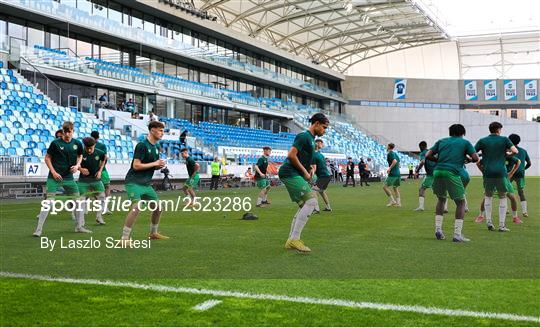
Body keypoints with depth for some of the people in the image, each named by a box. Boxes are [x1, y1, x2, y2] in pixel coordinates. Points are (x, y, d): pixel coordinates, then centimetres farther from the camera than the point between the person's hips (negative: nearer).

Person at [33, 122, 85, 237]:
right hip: (54, 177, -4)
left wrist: (77, 165, -1)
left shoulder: (77, 144, 2)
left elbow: (80, 156, 18)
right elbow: (47, 158, -1)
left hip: (69, 177, 4)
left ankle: (79, 226, 21)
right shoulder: (55, 143, -8)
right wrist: (53, 172, -9)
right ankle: (38, 229, -3)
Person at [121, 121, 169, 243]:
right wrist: (155, 164, -17)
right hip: (134, 182, -9)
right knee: (137, 207, -24)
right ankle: (124, 238, -19)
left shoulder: (156, 147, 13)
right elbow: (136, 165, -21)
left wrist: (160, 165, 0)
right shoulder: (142, 145, -15)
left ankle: (153, 233, 33)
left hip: (146, 184, 9)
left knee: (158, 207, 13)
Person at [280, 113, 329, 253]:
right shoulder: (304, 136, -11)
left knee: (305, 205, 11)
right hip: (290, 173, -11)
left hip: (296, 175, 11)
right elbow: (291, 155, -21)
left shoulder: (311, 138, 21)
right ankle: (294, 239, -18)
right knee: (311, 201, -19)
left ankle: (291, 241, 15)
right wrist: (305, 171, -12)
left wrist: (309, 170, 12)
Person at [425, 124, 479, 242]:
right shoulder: (465, 142, 15)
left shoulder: (441, 141, 22)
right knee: (460, 203, 9)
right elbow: (476, 158, 3)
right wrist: (468, 159, 24)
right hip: (452, 173, -4)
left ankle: (438, 229, 17)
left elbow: (428, 156, 13)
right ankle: (457, 235, 1)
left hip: (438, 171, 4)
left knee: (441, 199, 24)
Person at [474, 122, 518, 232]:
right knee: (502, 197, 11)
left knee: (488, 196, 19)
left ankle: (489, 222, 10)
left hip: (488, 173, 1)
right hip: (501, 172, -1)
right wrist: (507, 154, 14)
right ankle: (502, 225, 6)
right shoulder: (504, 139, 4)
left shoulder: (482, 141, 6)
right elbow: (515, 151, -5)